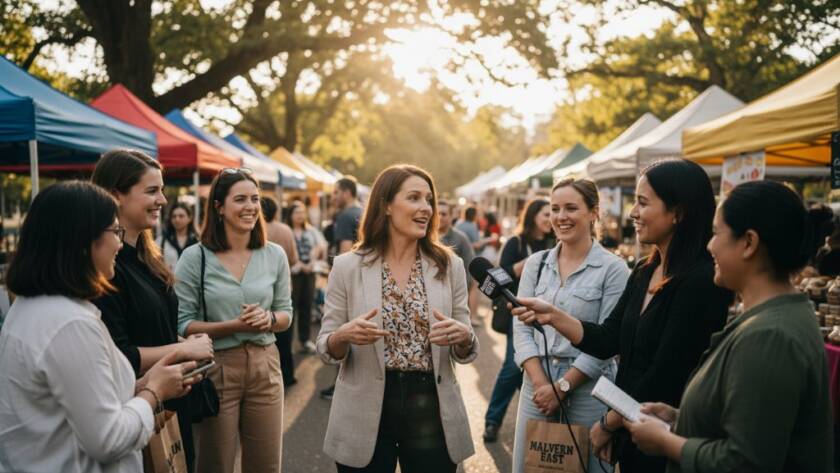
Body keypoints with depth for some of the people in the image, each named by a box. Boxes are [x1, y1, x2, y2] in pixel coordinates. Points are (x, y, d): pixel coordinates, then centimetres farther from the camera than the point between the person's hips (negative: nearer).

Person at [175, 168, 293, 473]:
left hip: (265, 367, 3)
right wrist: (234, 325, -20)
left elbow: (286, 314, 10)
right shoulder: (195, 257, -7)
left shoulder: (275, 255, 3)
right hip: (215, 369, -3)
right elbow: (182, 324, -8)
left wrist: (268, 319, -13)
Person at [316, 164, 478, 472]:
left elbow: (466, 352, 4)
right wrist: (345, 335, -22)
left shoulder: (449, 266, 1)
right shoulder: (347, 266, -4)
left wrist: (462, 336, -18)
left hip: (431, 408, 2)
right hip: (365, 413, -1)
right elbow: (327, 349, 0)